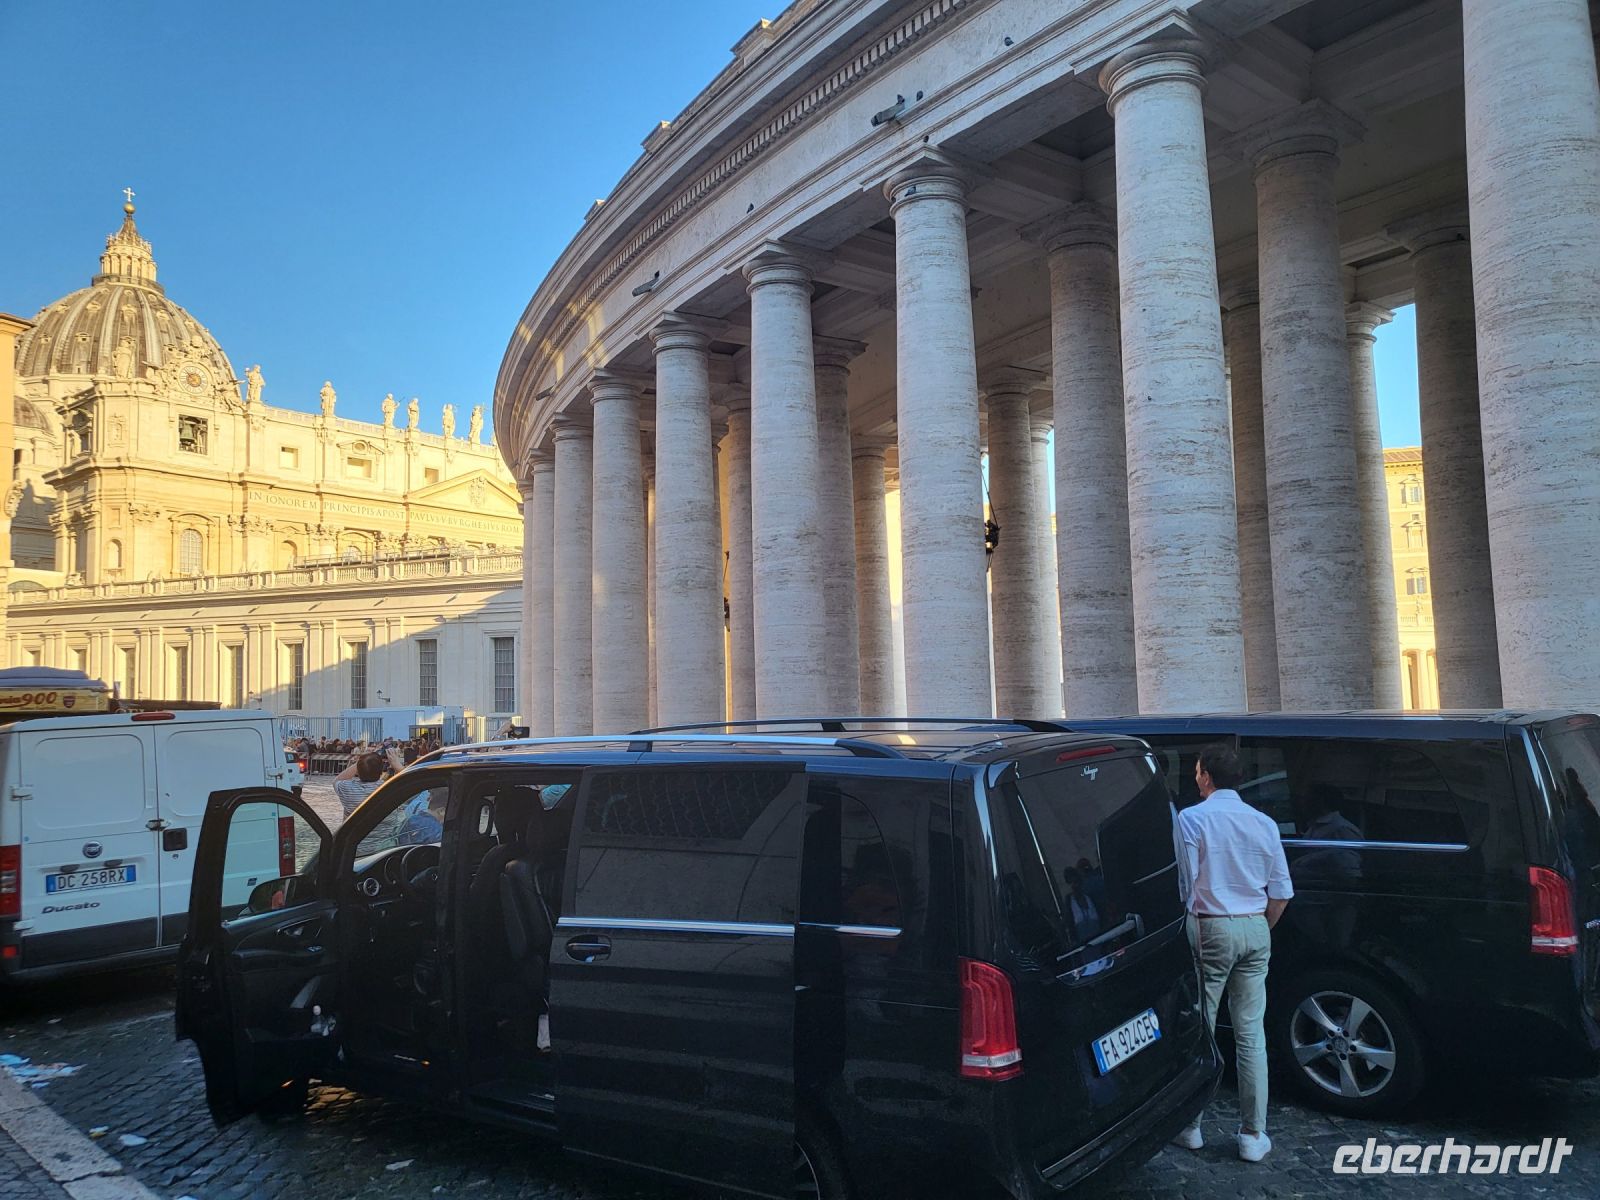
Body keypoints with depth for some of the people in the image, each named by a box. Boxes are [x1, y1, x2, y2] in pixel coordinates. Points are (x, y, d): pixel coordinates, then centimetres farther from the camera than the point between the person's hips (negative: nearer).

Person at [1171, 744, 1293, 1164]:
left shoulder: (1192, 819, -8)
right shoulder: (1264, 823, 5)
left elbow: (1185, 885, -11)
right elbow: (1281, 892, 9)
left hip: (1212, 928, -4)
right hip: (1255, 930, 4)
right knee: (1251, 1034, 8)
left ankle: (1190, 1128, 15)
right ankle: (1253, 1136, 13)